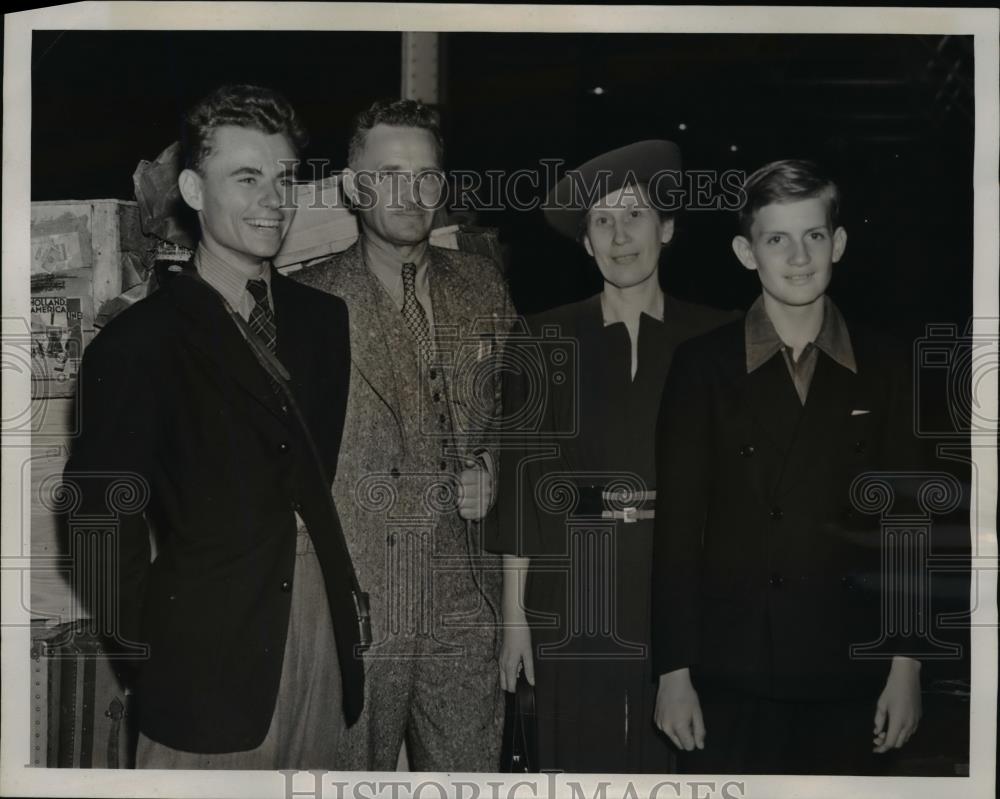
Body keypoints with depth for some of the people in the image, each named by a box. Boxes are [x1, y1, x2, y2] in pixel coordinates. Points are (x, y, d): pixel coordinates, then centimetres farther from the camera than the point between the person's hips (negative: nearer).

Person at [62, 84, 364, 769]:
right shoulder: (137, 345, -8)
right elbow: (103, 529, -7)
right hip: (212, 655, -5)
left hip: (324, 635, 5)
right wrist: (155, 658, -4)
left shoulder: (325, 319, 8)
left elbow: (327, 475, 10)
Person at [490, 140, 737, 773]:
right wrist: (513, 615, -1)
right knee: (579, 759, 4)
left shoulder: (714, 337, 4)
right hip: (572, 601, 0)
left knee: (676, 763, 4)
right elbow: (522, 477, 3)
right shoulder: (547, 339, 3)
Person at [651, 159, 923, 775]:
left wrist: (907, 665, 1)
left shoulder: (887, 369, 3)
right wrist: (673, 671, -4)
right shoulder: (703, 366, -1)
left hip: (848, 678, 1)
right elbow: (678, 525, -2)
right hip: (729, 677, -1)